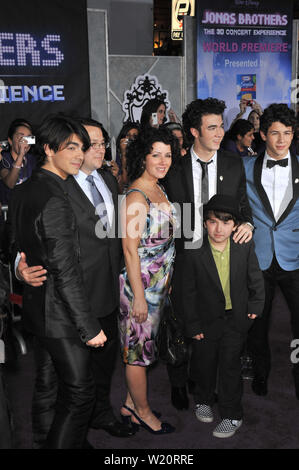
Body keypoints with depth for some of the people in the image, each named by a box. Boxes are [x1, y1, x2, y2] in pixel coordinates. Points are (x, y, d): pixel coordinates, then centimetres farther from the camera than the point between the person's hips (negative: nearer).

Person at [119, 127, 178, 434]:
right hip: (140, 284, -9)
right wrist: (139, 296, -18)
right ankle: (142, 411, 27)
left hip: (159, 282, 9)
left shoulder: (159, 189, 8)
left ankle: (131, 403, 35)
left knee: (142, 345, 19)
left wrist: (166, 280, 18)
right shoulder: (135, 196, -20)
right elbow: (130, 250, -20)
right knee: (138, 348, 8)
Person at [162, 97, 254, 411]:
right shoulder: (174, 167, -3)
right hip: (183, 257, -1)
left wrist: (247, 223, -13)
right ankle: (178, 383, 33)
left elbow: (243, 204, 10)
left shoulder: (234, 165, 3)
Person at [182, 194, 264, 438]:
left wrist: (255, 306, 1)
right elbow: (189, 292, -9)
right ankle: (204, 400, 42)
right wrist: (193, 325, -7)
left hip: (236, 319, 0)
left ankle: (232, 415, 22)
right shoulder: (195, 253, -16)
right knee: (203, 363, 16)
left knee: (230, 366, 3)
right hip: (206, 319, 0)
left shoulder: (245, 247, -12)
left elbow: (255, 279, 3)